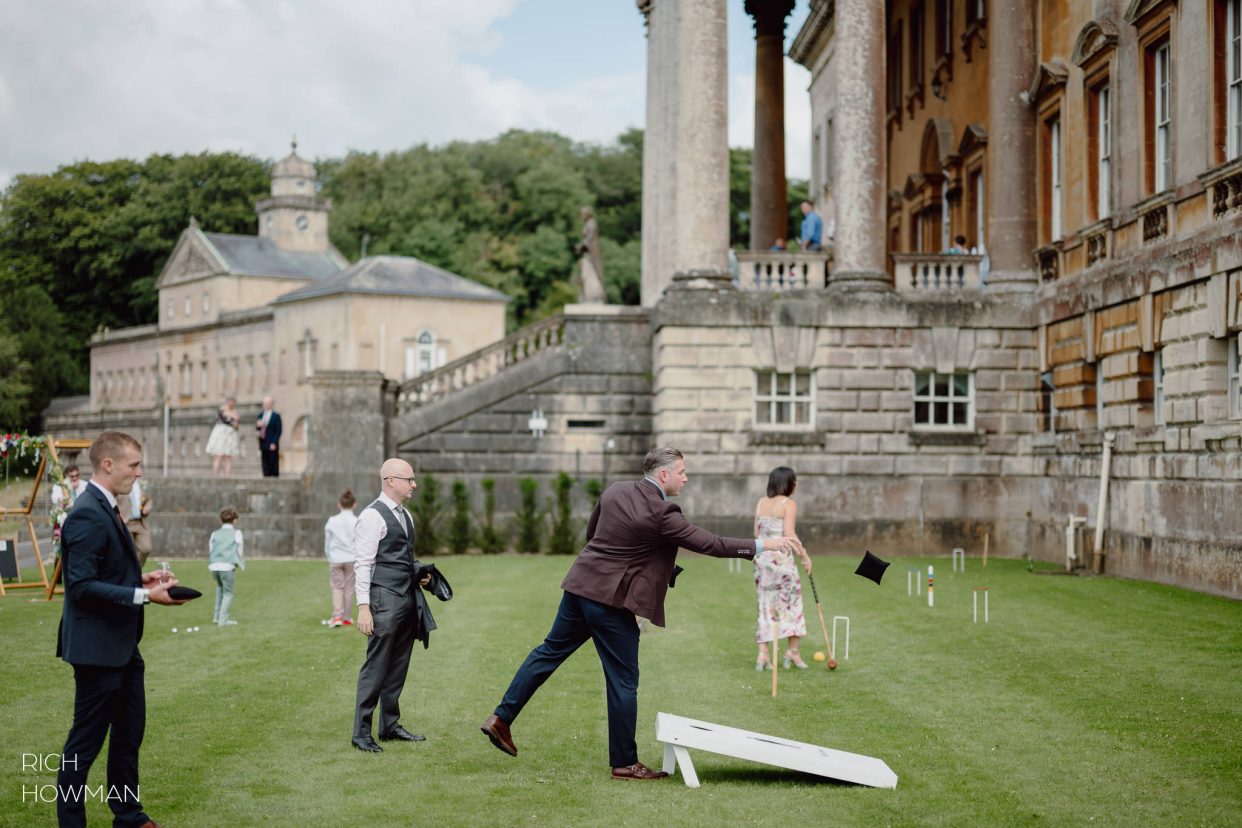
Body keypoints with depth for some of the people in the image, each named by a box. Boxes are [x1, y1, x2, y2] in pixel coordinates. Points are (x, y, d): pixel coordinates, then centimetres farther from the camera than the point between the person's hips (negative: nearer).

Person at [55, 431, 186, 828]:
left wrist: (141, 577, 4)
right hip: (96, 647, -10)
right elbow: (82, 587, -25)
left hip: (121, 645, 10)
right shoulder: (87, 515, -20)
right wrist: (143, 595, -25)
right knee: (86, 741, 1)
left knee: (129, 732, 19)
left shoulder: (105, 510, 11)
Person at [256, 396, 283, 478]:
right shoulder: (261, 415, 15)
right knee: (265, 466, 6)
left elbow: (278, 431, -7)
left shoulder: (276, 416, -3)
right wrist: (258, 425, -7)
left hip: (272, 445, -5)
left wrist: (274, 443, -15)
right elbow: (257, 429, 16)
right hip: (263, 443, 5)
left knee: (273, 464, -4)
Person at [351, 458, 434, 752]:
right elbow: (362, 564, -13)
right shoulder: (372, 516, -11)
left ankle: (390, 726, 23)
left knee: (398, 666, 14)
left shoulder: (405, 515, 17)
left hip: (408, 599, 9)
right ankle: (361, 732, 0)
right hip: (385, 600, -9)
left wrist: (419, 576, 10)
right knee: (376, 667, -6)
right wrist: (364, 608, -18)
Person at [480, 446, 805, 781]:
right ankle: (624, 763, 11)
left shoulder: (615, 491, 6)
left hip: (580, 586, 8)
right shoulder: (661, 514, -16)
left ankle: (501, 719, 20)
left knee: (550, 651, 19)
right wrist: (763, 545, -8)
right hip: (611, 601, -8)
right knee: (623, 680, 3)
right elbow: (710, 544, -14)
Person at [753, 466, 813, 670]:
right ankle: (792, 651, 9)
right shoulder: (789, 504, -8)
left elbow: (757, 533, 10)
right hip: (782, 558, -5)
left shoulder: (761, 503, 10)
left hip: (761, 557, 6)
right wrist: (805, 555, -10)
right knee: (792, 602, 8)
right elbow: (789, 534, -16)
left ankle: (763, 654, 2)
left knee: (766, 605, 8)